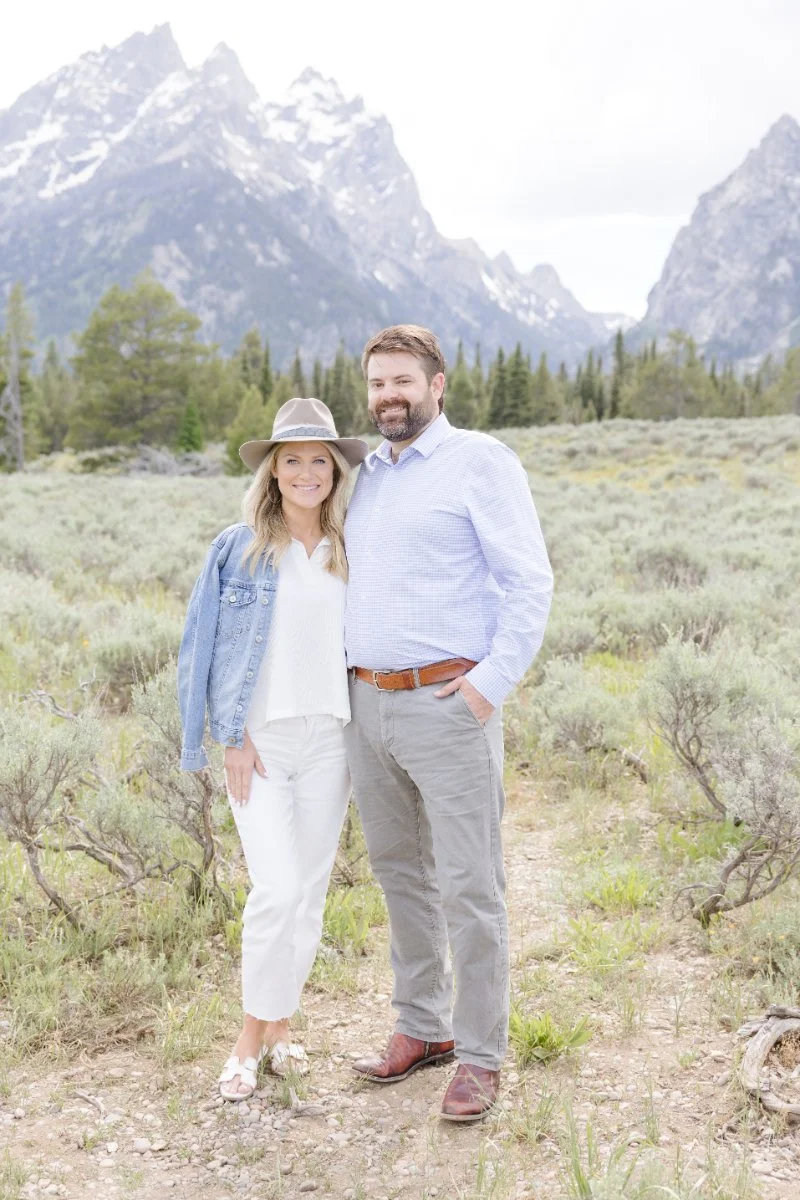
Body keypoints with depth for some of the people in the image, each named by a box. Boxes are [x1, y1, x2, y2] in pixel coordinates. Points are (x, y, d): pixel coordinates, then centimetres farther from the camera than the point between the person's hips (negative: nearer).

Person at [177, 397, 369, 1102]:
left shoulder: (351, 555, 7)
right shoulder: (238, 549, -1)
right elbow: (205, 647, -1)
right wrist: (232, 737, -7)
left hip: (328, 739, 3)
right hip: (259, 739, -3)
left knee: (310, 892, 8)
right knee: (278, 889, -11)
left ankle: (279, 1027, 26)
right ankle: (251, 1041, 7)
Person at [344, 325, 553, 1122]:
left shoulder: (481, 461, -5)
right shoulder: (367, 474, 16)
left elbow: (529, 582, -10)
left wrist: (492, 682, -17)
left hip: (447, 704, -7)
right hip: (368, 705, 7)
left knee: (469, 886, -1)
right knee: (400, 875, 15)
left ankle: (480, 1056, 12)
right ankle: (421, 1027, 30)